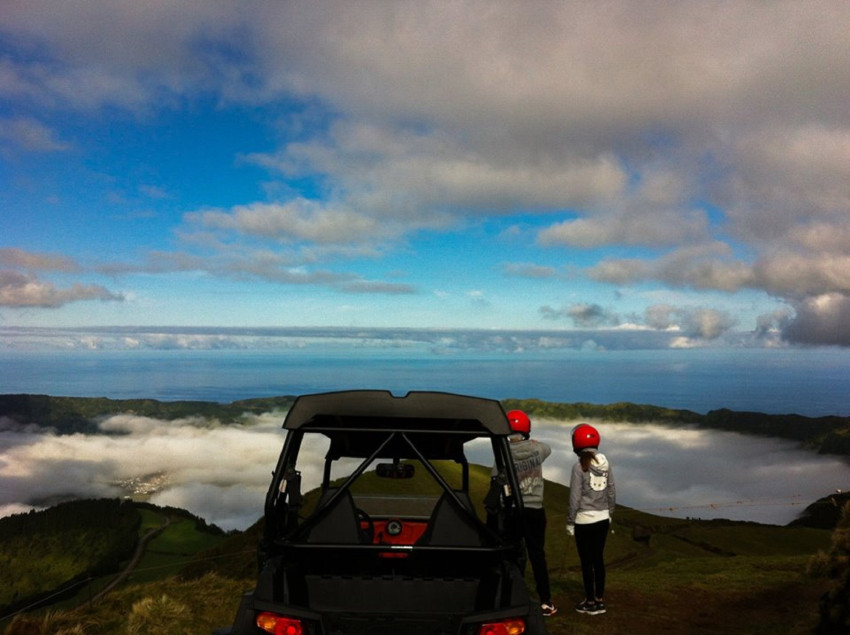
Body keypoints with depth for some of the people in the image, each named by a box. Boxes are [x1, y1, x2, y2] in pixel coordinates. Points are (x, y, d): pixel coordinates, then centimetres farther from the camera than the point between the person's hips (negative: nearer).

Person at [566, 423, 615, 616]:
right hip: (603, 519, 6)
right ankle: (599, 601, 22)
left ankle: (590, 603, 14)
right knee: (598, 559, 15)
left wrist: (570, 522, -4)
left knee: (586, 562, 5)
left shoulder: (579, 466, -16)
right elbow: (612, 493, 7)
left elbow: (575, 498, -13)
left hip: (585, 521, -5)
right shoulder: (605, 464, 0)